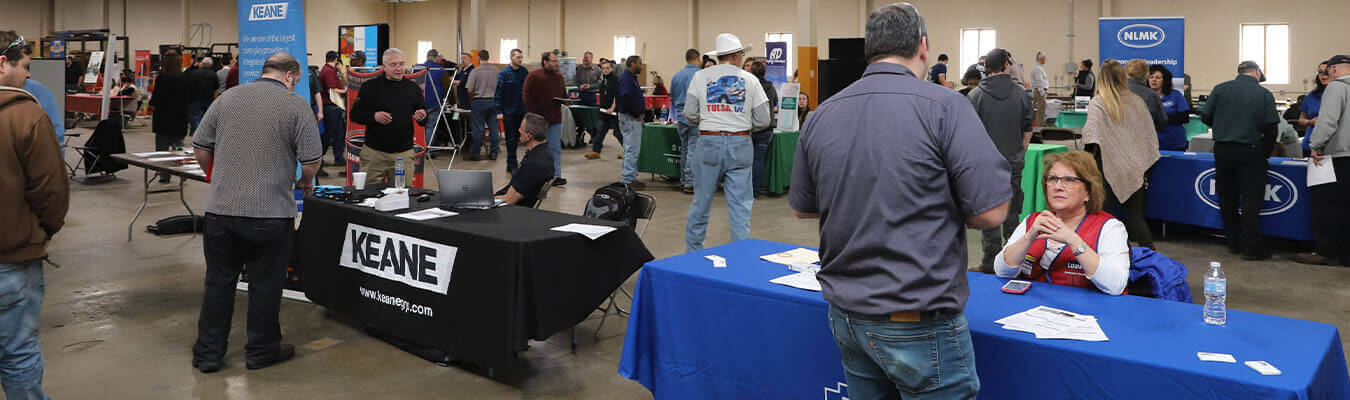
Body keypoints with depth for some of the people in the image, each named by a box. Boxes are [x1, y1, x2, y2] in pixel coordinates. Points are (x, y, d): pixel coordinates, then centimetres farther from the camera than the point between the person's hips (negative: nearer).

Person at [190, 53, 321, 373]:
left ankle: (208, 353, 21)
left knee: (218, 283, 14)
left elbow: (200, 149, 9)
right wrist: (306, 182, 13)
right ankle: (261, 351, 21)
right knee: (265, 285, 10)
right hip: (271, 213, -3)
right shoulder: (296, 106, -5)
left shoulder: (227, 99, 7)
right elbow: (311, 161, -8)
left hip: (221, 209, 4)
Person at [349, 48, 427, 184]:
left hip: (404, 153, 2)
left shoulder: (413, 88, 8)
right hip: (374, 152, -1)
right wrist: (373, 116, -16)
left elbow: (424, 120, 14)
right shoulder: (370, 86, 1)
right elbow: (354, 115, 1)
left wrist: (422, 118, -9)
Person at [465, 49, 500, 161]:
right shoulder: (496, 71, 2)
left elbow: (470, 90, -9)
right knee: (493, 128, 7)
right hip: (493, 101, 3)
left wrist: (471, 98, 9)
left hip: (479, 101, -3)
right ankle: (493, 153, 10)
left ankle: (474, 153, 7)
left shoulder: (475, 71, -8)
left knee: (477, 129, 1)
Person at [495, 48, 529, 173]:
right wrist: (499, 111, -11)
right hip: (508, 111, -4)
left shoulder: (524, 72, 5)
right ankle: (512, 165, 5)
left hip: (521, 111, 4)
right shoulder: (503, 73, -6)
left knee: (517, 137, 11)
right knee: (510, 139, 0)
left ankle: (511, 163, 23)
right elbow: (497, 93, -6)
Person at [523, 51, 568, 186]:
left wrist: (565, 100, -1)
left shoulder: (559, 77, 12)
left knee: (555, 149, 2)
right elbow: (526, 95, -9)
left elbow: (563, 94, 23)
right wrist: (532, 114, -16)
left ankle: (556, 176, 2)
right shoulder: (533, 76, -6)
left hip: (555, 119, 5)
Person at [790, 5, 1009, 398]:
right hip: (919, 322, -5)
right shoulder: (945, 106, -13)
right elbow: (991, 212, -13)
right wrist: (940, 207, 6)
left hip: (846, 314, 5)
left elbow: (802, 207, 13)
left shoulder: (820, 116, 2)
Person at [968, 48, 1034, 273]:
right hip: (1013, 161, 3)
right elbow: (1028, 130, 6)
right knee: (1012, 210, 13)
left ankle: (991, 259, 6)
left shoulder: (976, 95, -9)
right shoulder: (1021, 94, -1)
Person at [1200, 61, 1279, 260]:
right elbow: (1271, 128, -5)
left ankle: (1233, 242, 20)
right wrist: (1265, 153, 8)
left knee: (1227, 197, 12)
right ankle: (1250, 247, -3)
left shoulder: (1220, 89, 1)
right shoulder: (1265, 94, -2)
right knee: (1251, 198, 1)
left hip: (1222, 150, 2)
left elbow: (1205, 117, 1)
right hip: (1250, 152, -2)